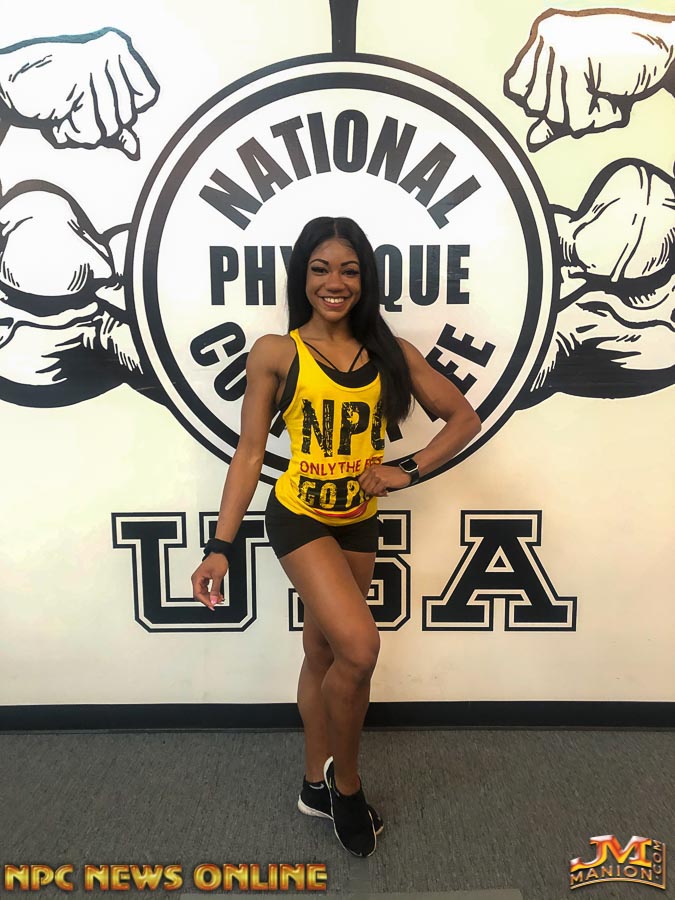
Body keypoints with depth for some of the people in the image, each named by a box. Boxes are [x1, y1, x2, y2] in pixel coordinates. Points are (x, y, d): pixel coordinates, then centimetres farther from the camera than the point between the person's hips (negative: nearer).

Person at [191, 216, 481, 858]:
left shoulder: (391, 353, 1)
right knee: (359, 646, -17)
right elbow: (249, 453, -6)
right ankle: (346, 782, 13)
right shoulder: (275, 353, -7)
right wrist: (220, 546, -8)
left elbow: (465, 419, 4)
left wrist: (408, 470, -9)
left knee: (324, 652, 17)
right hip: (298, 516, -4)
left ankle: (317, 784, 39)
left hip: (359, 523, 4)